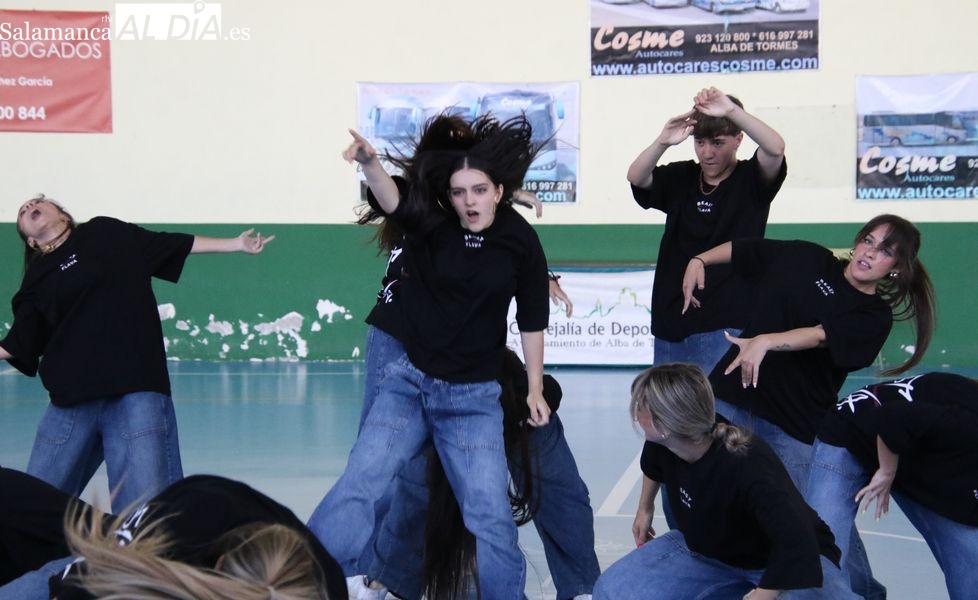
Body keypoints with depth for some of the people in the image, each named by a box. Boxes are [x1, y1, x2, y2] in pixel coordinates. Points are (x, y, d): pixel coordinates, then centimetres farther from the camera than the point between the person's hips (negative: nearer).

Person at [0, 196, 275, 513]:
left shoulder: (105, 233, 11)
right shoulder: (37, 280, 13)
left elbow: (175, 245, 15)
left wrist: (235, 244, 15)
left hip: (136, 390, -3)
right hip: (71, 399, 3)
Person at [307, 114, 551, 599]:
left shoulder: (520, 243, -6)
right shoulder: (430, 225, -8)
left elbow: (531, 321, 3)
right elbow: (391, 198, -29)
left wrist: (535, 388, 7)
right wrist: (370, 165, -50)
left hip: (473, 398, 0)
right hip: (407, 382, 0)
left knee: (491, 515, -1)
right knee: (358, 484, -11)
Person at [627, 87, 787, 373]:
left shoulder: (751, 180, 0)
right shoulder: (680, 178, 9)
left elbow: (775, 148, -20)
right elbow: (636, 177, -7)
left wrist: (731, 110, -29)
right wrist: (663, 142, -25)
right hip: (671, 322, 4)